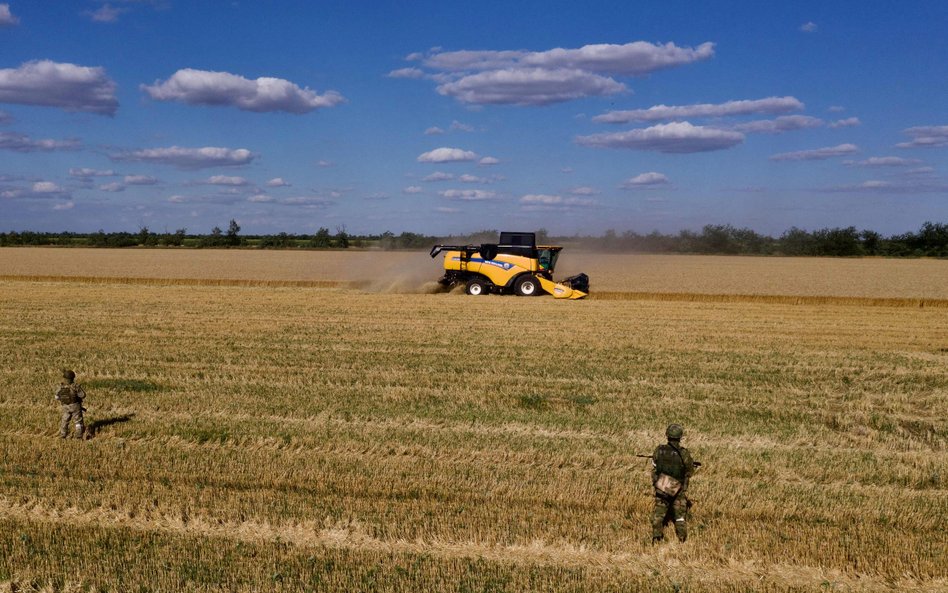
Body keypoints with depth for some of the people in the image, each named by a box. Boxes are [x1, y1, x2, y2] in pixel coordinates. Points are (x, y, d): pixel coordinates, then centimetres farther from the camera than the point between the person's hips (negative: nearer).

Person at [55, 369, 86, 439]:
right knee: (78, 421, 7)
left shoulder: (60, 387, -11)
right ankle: (79, 436, 4)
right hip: (75, 406, -3)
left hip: (65, 407, 3)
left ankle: (63, 435, 25)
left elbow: (57, 398, 1)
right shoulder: (75, 386, -20)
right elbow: (83, 395, -13)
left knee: (65, 421, 20)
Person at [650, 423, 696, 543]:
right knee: (680, 515, 12)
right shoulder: (684, 453, -18)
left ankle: (656, 539, 13)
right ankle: (682, 540, 14)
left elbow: (654, 467, 1)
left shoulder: (659, 450, -10)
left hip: (661, 487, 2)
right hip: (678, 490, -2)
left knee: (658, 514, 14)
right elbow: (690, 471, -3)